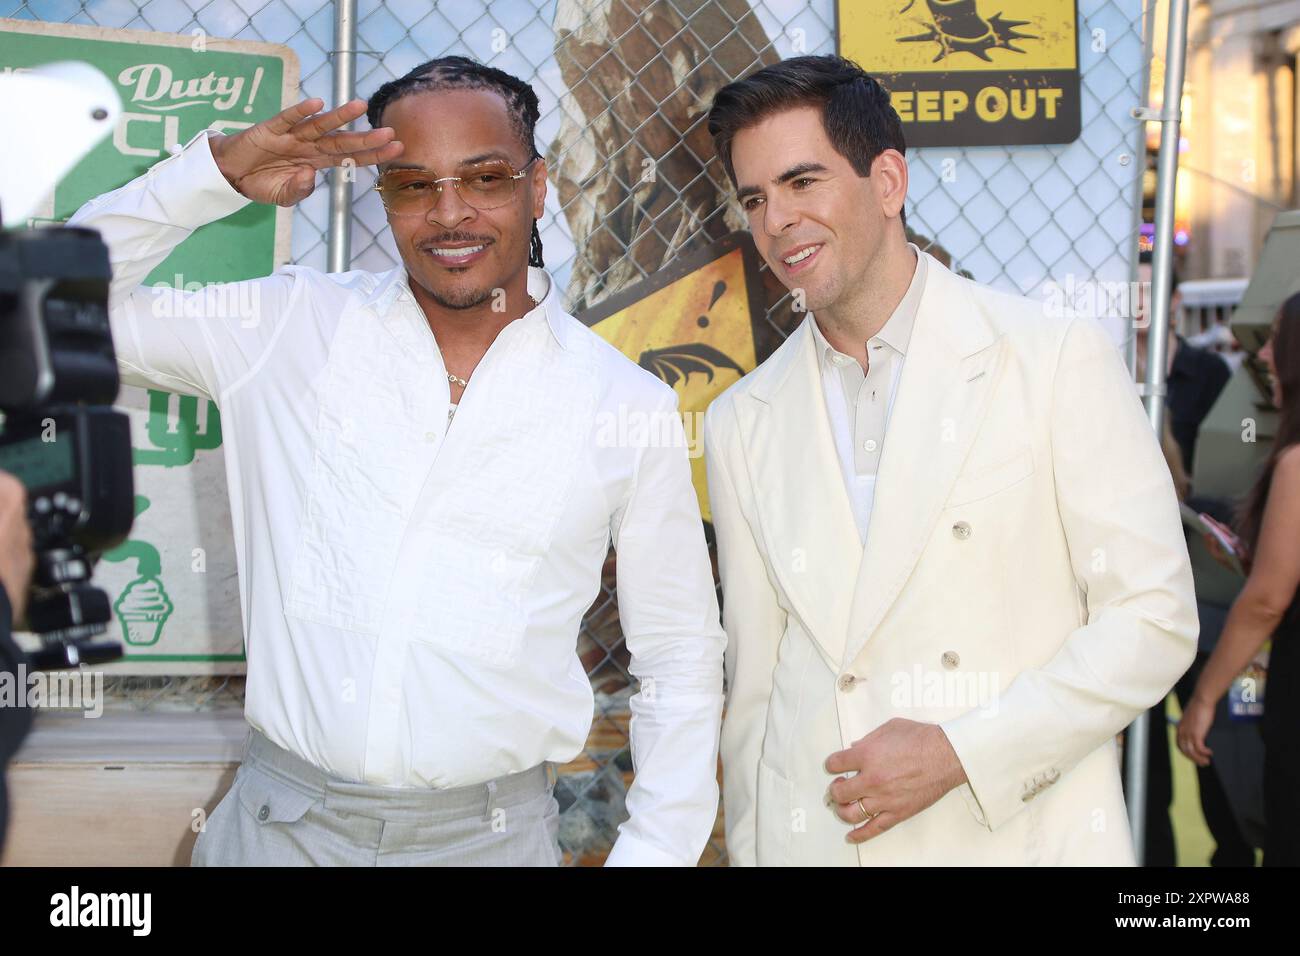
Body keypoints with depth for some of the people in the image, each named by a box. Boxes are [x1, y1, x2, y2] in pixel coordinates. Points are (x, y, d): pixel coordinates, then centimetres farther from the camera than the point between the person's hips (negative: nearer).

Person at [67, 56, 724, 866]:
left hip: (492, 831, 0)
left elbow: (680, 660, 3)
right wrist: (219, 172, -10)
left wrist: (656, 850, -4)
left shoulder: (628, 408, -3)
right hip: (279, 821, 1)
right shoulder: (293, 329, -1)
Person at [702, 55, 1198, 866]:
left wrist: (959, 753, -15)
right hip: (813, 838, 3)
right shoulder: (742, 424, 3)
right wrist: (749, 845, 6)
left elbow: (1154, 618, -8)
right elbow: (755, 684, 7)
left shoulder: (1061, 358, -7)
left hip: (1026, 834, -2)